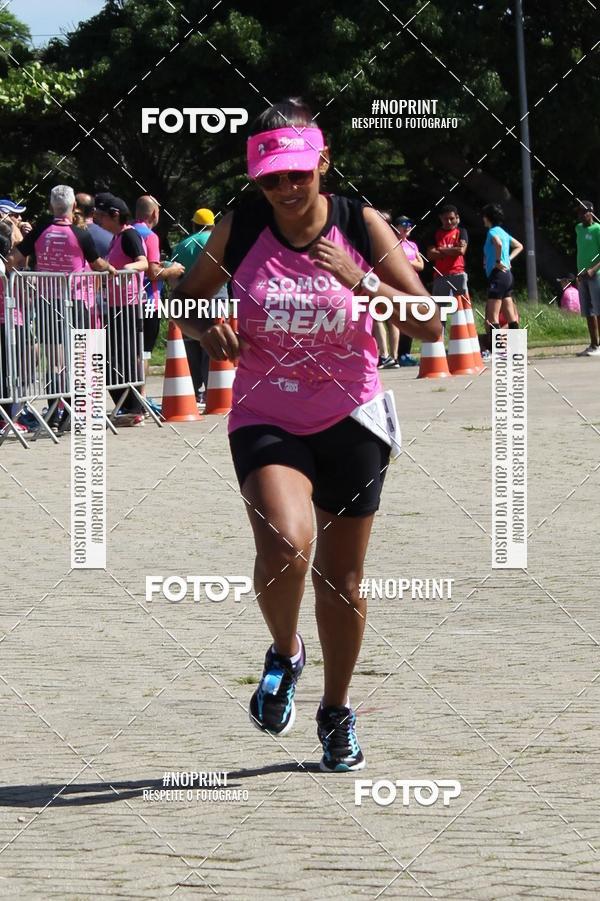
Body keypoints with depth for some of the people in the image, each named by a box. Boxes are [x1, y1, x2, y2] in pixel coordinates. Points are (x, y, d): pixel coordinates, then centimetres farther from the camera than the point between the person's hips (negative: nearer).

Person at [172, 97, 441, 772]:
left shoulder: (361, 226, -8)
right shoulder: (238, 230, -7)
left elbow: (429, 324, -9)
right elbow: (187, 296, 10)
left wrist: (360, 283, -25)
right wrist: (205, 330, -13)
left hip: (351, 422, 1)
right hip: (266, 420, -1)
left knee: (341, 582, 9)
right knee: (284, 546, -28)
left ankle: (337, 715, 31)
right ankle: (283, 655, 3)